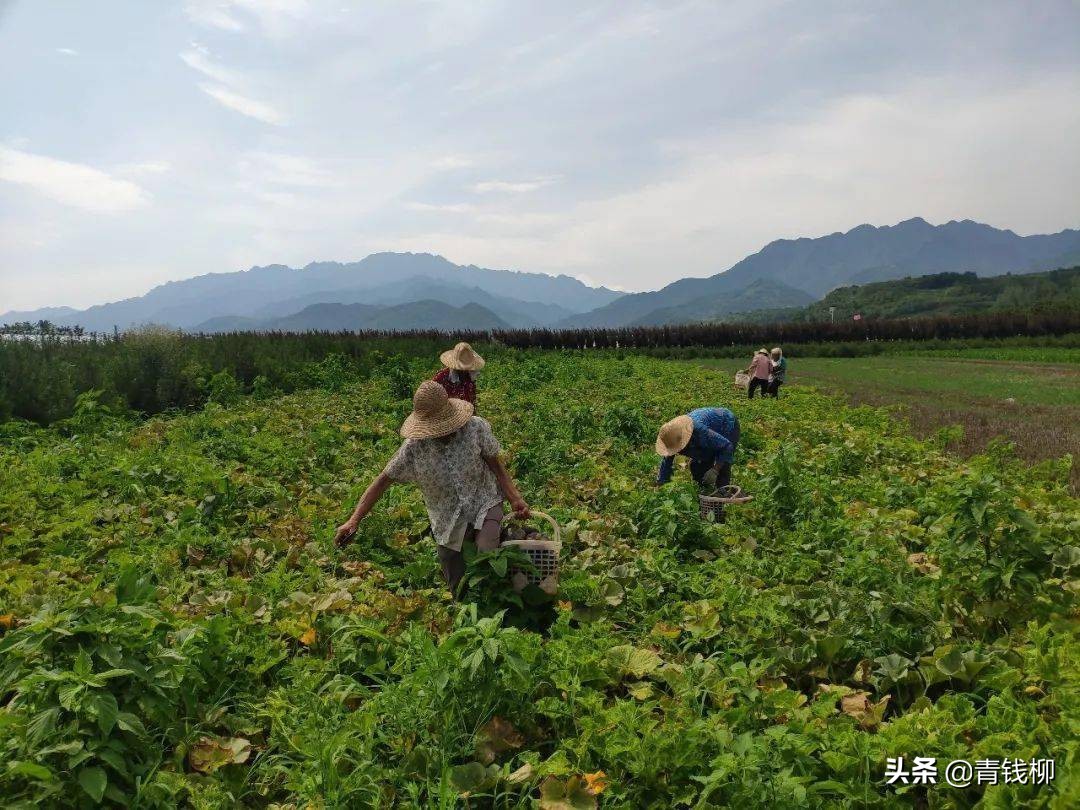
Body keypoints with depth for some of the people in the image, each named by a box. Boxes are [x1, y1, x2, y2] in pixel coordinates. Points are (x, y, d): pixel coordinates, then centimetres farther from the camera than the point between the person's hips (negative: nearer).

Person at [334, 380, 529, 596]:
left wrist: (514, 498, -16)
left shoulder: (476, 428, -16)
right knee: (459, 590, 10)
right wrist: (354, 520, -16)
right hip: (449, 523, 2)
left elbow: (495, 465, -5)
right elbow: (383, 480, -9)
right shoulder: (414, 447, -14)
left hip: (484, 504, -2)